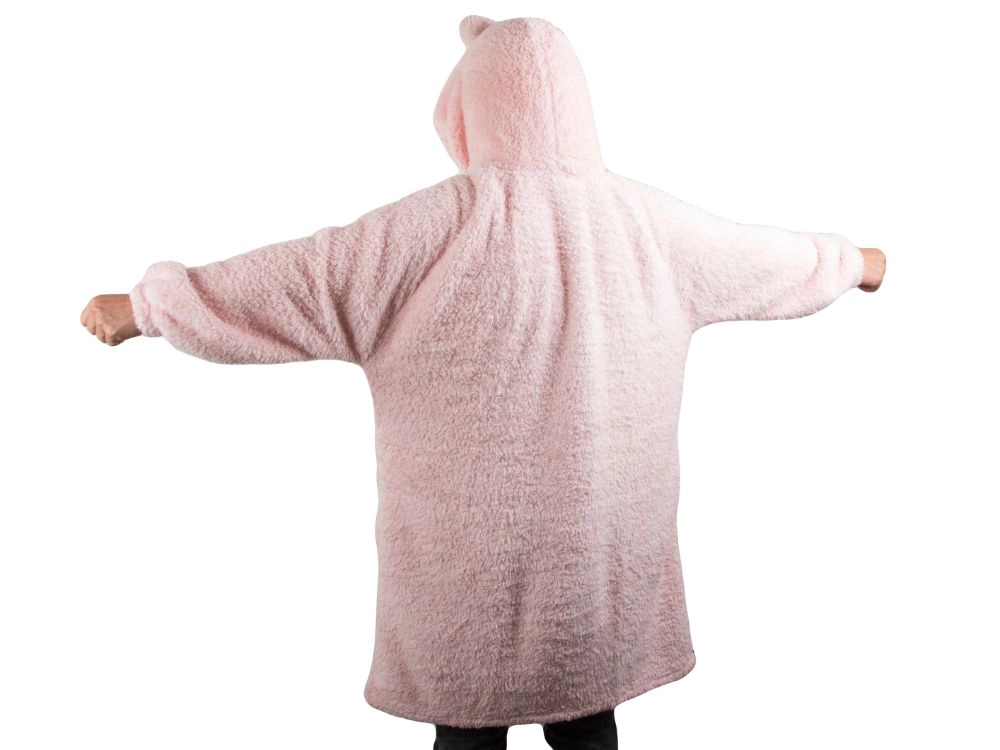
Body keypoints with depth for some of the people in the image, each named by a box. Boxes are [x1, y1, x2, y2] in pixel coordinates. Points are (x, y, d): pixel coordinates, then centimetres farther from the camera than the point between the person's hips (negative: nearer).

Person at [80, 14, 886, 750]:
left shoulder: (438, 225, -15)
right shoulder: (649, 222, -2)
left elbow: (293, 279, -9)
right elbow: (771, 258, 14)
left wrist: (144, 303, 6)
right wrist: (850, 260, 35)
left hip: (472, 552, -3)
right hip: (603, 547, 4)